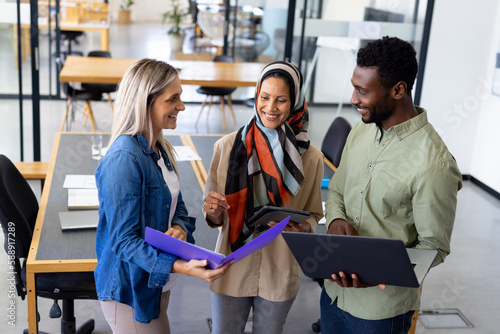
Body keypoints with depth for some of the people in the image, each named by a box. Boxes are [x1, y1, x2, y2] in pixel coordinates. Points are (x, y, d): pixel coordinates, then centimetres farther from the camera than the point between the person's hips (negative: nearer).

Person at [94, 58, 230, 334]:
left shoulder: (159, 148, 3)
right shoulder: (124, 159, -26)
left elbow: (177, 205, 10)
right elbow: (124, 241, -25)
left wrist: (180, 227, -13)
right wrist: (181, 267, -36)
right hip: (130, 290, -8)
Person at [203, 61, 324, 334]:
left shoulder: (310, 157, -8)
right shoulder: (227, 146, -9)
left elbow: (313, 214, 4)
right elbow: (214, 217, 0)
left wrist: (304, 228, -18)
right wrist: (213, 214, -23)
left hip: (279, 275, 1)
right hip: (232, 271, 0)